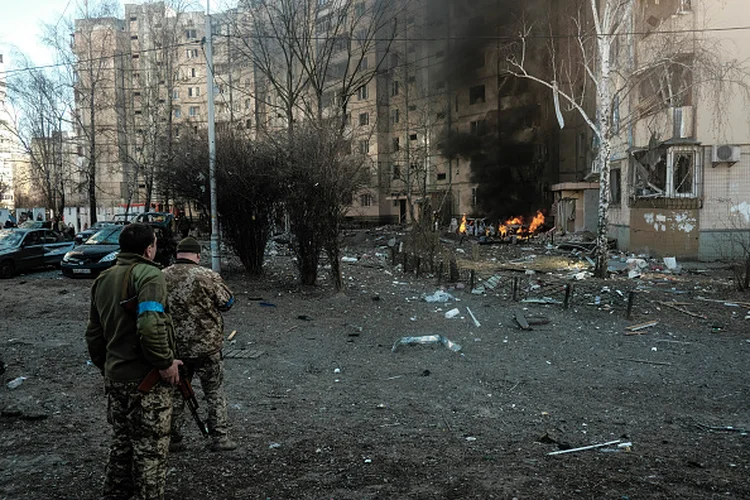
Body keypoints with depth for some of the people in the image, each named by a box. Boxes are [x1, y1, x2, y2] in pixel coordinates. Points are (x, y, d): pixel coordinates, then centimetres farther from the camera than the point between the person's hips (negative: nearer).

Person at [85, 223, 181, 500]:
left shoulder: (102, 279, 10)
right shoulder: (148, 275, -16)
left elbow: (93, 334, 16)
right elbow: (150, 327, -30)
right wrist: (166, 362, -19)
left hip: (115, 377, 8)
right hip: (146, 380, -8)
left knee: (121, 443, 21)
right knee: (150, 448, 4)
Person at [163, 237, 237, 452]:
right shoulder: (207, 276, -13)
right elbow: (227, 301, -3)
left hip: (174, 348, 3)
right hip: (206, 346, -3)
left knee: (175, 393, 16)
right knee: (215, 393, 10)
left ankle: (172, 439, 24)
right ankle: (220, 438, 13)